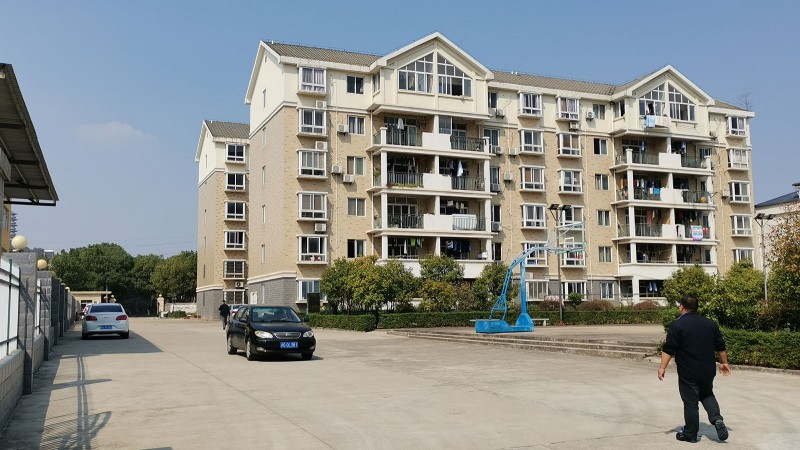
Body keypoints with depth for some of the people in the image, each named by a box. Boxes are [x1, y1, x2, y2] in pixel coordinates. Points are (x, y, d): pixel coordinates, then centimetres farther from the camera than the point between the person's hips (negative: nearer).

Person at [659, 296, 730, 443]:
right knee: (707, 395, 24)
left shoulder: (678, 325, -11)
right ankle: (717, 419, 2)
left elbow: (669, 349, -15)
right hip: (708, 370, 5)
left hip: (688, 373, -5)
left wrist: (662, 367, -11)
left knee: (690, 402, 4)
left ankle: (690, 434, 13)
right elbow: (720, 346, 13)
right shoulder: (710, 324, 7)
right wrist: (724, 363, 25)